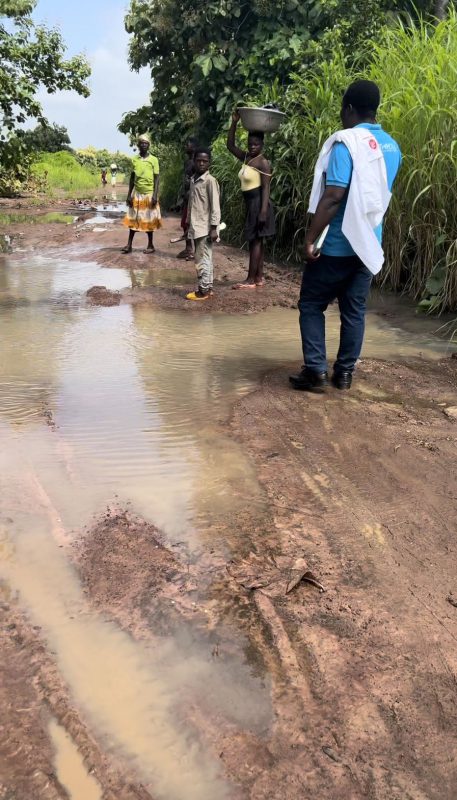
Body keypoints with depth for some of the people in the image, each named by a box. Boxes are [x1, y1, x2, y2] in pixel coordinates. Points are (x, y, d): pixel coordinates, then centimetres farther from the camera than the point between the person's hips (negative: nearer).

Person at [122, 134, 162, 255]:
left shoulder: (153, 160, -3)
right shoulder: (134, 159, 6)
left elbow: (157, 178, -5)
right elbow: (132, 178, 10)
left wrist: (155, 195, -14)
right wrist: (129, 194, 4)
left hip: (149, 194, -3)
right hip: (137, 193, 3)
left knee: (149, 220, 2)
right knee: (133, 219, 4)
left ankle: (151, 246, 13)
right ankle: (129, 245, 9)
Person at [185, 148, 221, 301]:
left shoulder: (210, 181, -11)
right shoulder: (193, 180, 13)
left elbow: (215, 206, -14)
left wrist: (214, 228, -18)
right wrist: (188, 221, 18)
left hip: (205, 227, -8)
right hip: (196, 226, 8)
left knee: (202, 259, -6)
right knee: (203, 258, 12)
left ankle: (203, 290, 0)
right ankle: (207, 287, 20)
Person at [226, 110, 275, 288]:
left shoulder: (263, 163, -12)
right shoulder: (246, 158, 11)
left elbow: (266, 188, -17)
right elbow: (230, 145, 14)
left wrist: (263, 211, -24)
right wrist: (234, 123, 4)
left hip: (258, 203, -9)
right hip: (250, 203, 9)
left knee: (255, 241, -7)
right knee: (257, 241, 10)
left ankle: (251, 280, -4)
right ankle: (259, 277, 15)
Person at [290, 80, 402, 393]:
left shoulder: (346, 142, -15)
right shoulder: (392, 147, 9)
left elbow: (333, 195, -22)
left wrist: (311, 237, -18)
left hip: (338, 244, -7)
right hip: (369, 242, 7)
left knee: (311, 305, 5)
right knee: (355, 310, 11)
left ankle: (316, 371, 2)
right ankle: (345, 372, 17)